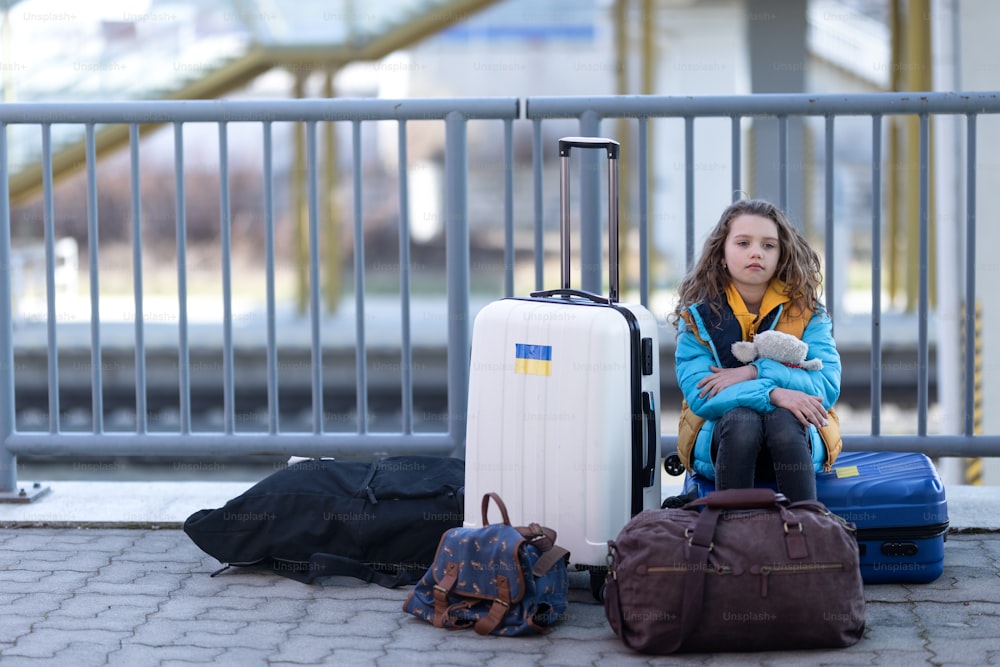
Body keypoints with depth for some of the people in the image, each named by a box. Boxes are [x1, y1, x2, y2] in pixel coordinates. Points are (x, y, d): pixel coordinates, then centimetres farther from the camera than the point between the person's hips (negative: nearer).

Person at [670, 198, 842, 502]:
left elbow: (828, 386, -7)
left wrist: (756, 372, -18)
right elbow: (698, 395, -12)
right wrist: (772, 394, -26)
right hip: (721, 440, 0)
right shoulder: (698, 317, 2)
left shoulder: (807, 312, 5)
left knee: (784, 419, -34)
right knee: (741, 418, -34)